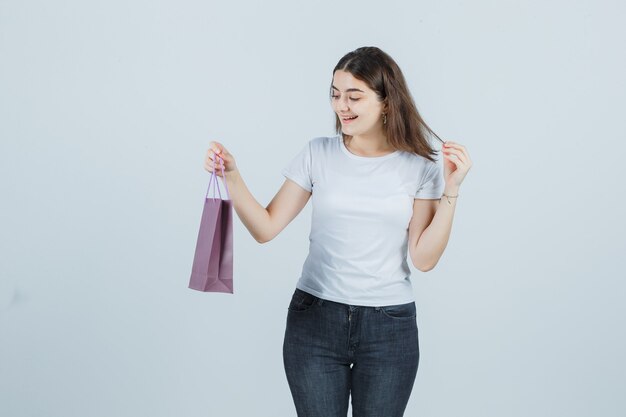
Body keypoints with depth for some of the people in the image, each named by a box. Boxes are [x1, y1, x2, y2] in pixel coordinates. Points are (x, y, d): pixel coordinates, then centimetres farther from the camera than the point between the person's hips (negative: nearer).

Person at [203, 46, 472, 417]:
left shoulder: (419, 167, -2)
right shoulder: (318, 154, -1)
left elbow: (424, 258, -6)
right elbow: (266, 228, -1)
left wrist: (451, 190, -12)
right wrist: (232, 176, -13)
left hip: (390, 325, 0)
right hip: (315, 318, 1)